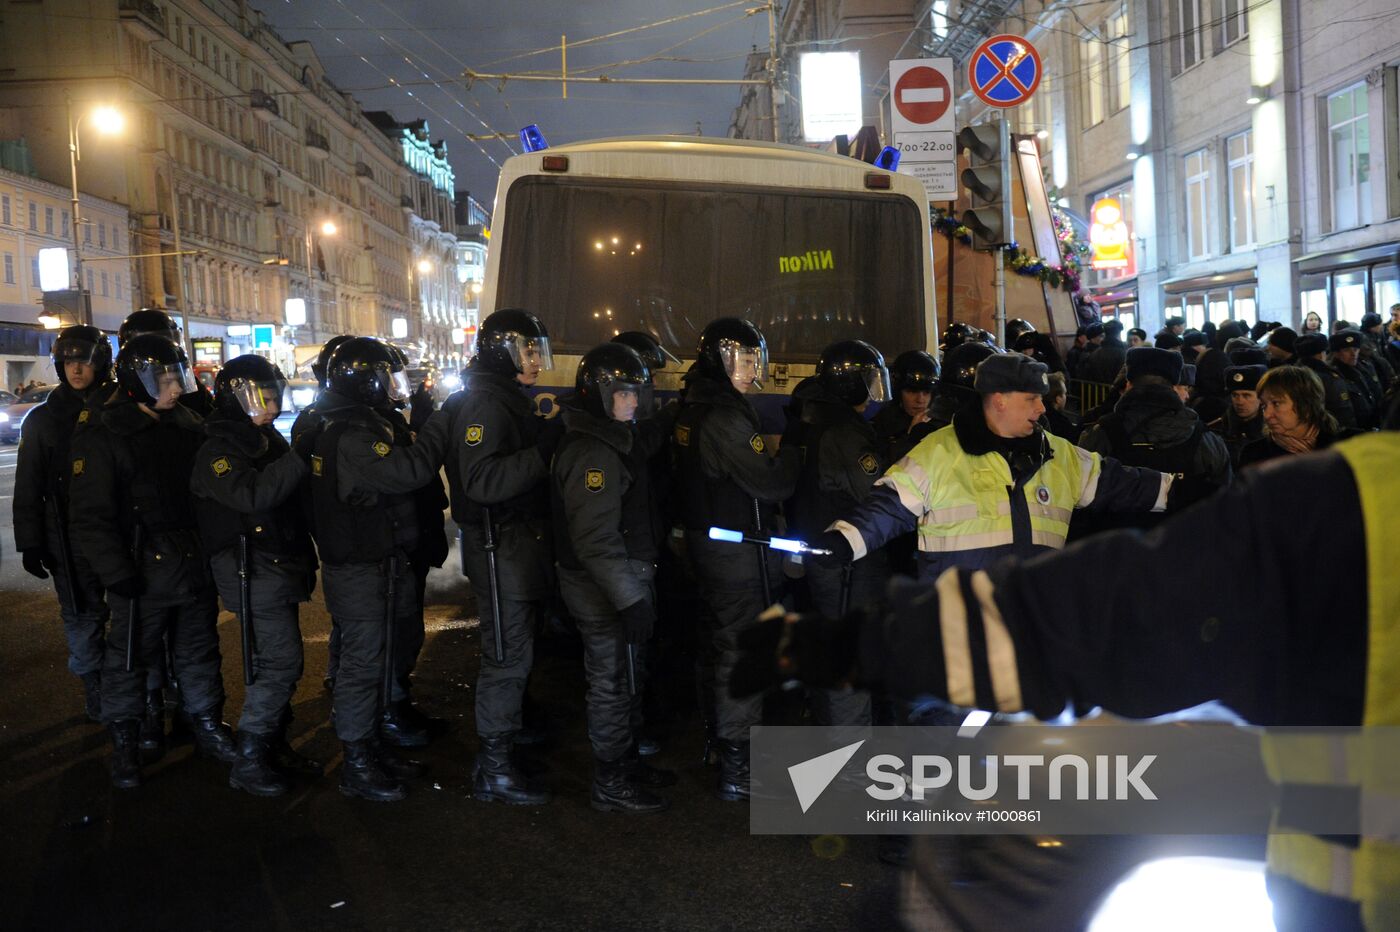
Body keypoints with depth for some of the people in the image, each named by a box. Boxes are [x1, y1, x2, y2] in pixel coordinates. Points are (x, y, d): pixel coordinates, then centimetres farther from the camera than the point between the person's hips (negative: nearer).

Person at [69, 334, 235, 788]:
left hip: (196, 565, 5)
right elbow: (92, 515, -13)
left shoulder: (188, 426, 8)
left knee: (200, 651, 15)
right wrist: (116, 572, -18)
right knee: (130, 657, 6)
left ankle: (207, 725, 29)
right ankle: (124, 742, 21)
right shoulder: (103, 437, -9)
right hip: (142, 573, -5)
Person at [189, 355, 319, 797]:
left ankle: (274, 747, 25)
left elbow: (292, 497, 21)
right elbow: (254, 495, -30)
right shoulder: (218, 452, -12)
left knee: (279, 663, 14)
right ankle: (248, 763, -2)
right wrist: (302, 458, -29)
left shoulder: (269, 440, 14)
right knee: (280, 664, -11)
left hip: (280, 567, 9)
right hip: (252, 572, -9)